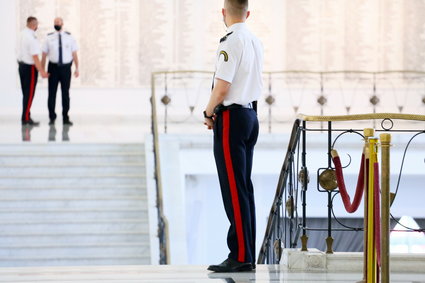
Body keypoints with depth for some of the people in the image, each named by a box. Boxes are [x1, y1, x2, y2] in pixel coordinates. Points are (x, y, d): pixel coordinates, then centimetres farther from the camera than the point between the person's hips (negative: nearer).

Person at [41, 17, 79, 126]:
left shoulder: (69, 37, 2)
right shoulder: (49, 38, 2)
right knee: (52, 93, 0)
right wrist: (42, 70, -2)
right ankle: (52, 118, 11)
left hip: (66, 68, 0)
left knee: (65, 93, 6)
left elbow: (74, 54, 3)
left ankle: (66, 118, 14)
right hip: (53, 68, 0)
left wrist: (77, 69, -2)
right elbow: (44, 55, 2)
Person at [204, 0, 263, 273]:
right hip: (251, 114, 9)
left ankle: (240, 256, -6)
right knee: (245, 188, 12)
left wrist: (209, 113, -2)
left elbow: (222, 87, -19)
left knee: (234, 190, -6)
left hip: (231, 117, -9)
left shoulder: (231, 42, -15)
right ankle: (248, 254, 15)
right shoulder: (256, 42, 12)